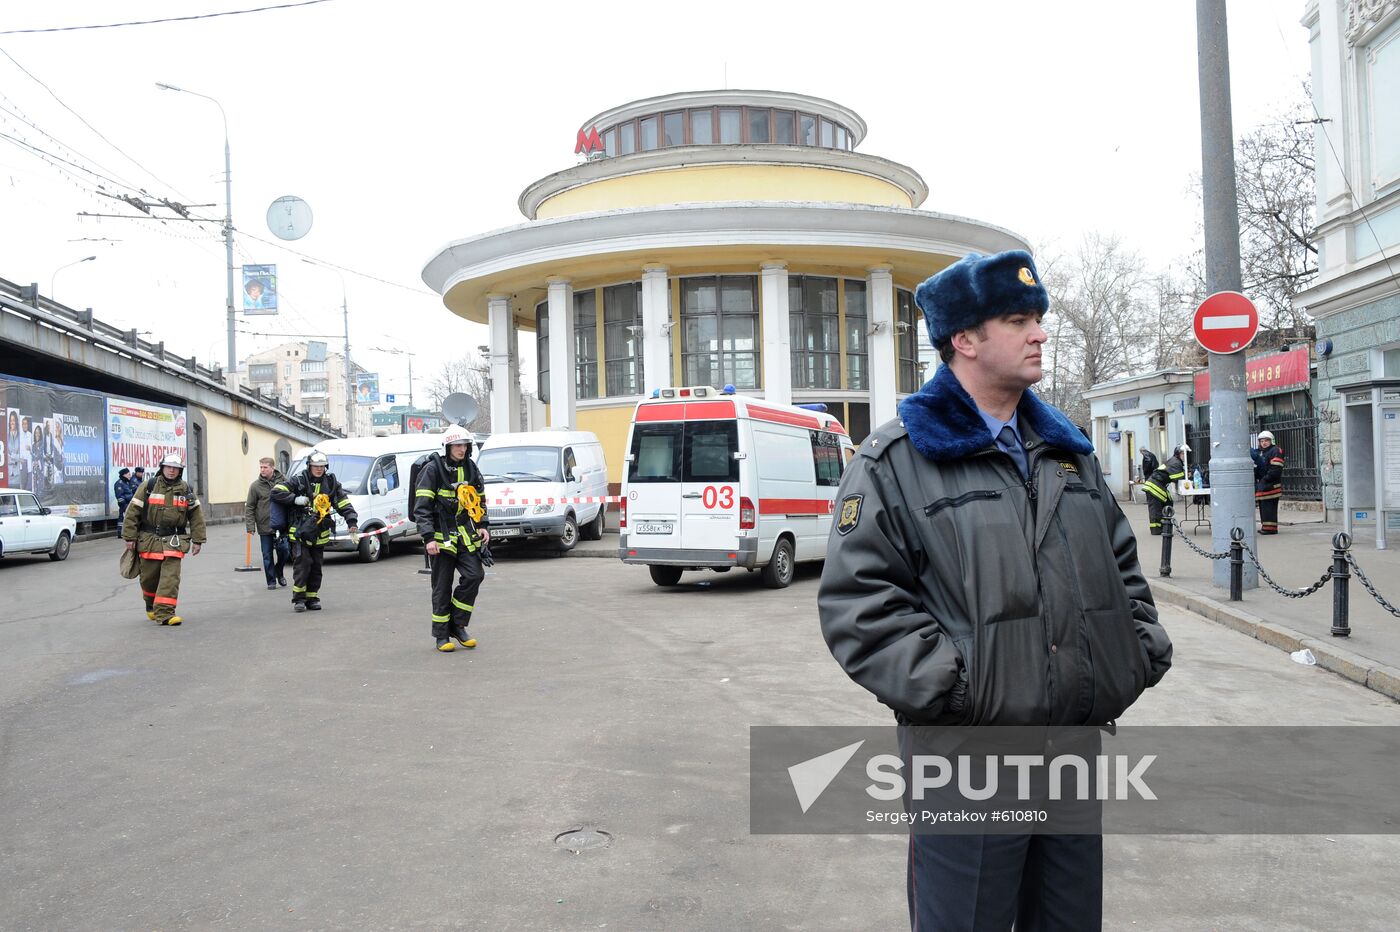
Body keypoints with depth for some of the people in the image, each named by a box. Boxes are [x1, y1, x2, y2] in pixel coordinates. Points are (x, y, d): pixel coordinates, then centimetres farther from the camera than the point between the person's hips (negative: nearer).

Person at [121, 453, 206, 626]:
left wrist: (197, 540, 4)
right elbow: (132, 512, 0)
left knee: (170, 577, -10)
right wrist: (129, 537, -4)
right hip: (150, 540, 0)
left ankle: (164, 613, -10)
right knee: (149, 577, 9)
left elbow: (196, 515, 8)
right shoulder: (149, 487, 0)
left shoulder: (186, 490, 6)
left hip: (174, 542, 0)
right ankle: (151, 605, 34)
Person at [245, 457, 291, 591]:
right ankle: (271, 581, 14)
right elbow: (249, 508, 0)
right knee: (267, 555, 4)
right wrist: (250, 526, -8)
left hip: (282, 525, 0)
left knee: (285, 550, -3)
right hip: (265, 527, 0)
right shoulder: (255, 486, -2)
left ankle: (279, 572, 24)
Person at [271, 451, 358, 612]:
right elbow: (276, 491, -6)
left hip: (320, 534, 4)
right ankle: (298, 598, -2)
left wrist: (352, 522, -5)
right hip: (300, 532, -4)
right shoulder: (299, 481, -5)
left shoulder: (331, 483, 5)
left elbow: (344, 504, 6)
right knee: (302, 564, -10)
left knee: (316, 567, 8)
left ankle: (312, 598, 18)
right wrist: (295, 499, -17)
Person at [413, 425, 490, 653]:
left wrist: (482, 526, 8)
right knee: (442, 587, 2)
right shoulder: (432, 470, -8)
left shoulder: (470, 468, 9)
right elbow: (422, 507, -11)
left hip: (466, 535, 5)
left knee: (474, 575, -9)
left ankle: (457, 625, 7)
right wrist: (429, 538, -18)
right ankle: (442, 635, 13)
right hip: (442, 536, -5)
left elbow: (480, 500, 21)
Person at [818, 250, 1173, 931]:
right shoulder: (896, 459, -9)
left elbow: (1120, 562, 22)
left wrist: (1144, 645, 8)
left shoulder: (1067, 449, 13)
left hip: (1078, 750, 7)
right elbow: (856, 598, -15)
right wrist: (947, 686, -21)